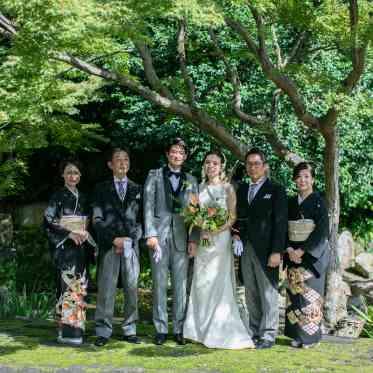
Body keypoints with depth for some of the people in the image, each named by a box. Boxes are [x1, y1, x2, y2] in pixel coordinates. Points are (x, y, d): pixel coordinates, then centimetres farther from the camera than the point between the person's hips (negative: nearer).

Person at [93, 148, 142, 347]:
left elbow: (141, 219, 11)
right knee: (106, 287, -6)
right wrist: (114, 239, -7)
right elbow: (97, 219, 4)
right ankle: (103, 331, -1)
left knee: (131, 287, 1)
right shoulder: (102, 189, 11)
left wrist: (129, 240, -3)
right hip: (108, 244, -2)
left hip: (131, 244, 2)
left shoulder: (137, 189, 15)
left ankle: (129, 330, 8)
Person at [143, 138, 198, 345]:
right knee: (159, 284, 1)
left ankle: (179, 330, 9)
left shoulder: (191, 181, 12)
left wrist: (193, 239, 0)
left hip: (182, 236, 1)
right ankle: (161, 330, 8)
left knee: (181, 285, 2)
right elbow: (148, 206, 1)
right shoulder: (154, 176, 8)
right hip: (159, 235, -1)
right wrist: (151, 234, -9)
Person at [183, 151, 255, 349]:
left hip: (220, 239, -4)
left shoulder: (227, 188, 1)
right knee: (201, 284, 4)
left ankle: (220, 331, 0)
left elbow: (233, 217, -3)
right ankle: (202, 329, 12)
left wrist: (216, 230, -16)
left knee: (219, 284, -6)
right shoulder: (200, 188, 12)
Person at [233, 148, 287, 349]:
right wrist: (236, 235, 1)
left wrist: (276, 252, -13)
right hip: (246, 249, 5)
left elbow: (280, 223, -6)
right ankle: (255, 332, 15)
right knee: (251, 294, 8)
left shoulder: (276, 191, -1)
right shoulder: (242, 189, 16)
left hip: (265, 251, -5)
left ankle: (268, 335, 3)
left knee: (268, 293, -2)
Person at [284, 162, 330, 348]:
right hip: (293, 254, 5)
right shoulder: (291, 203, 10)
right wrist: (289, 249, -7)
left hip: (312, 255, -4)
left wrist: (302, 250, -14)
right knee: (294, 295, 3)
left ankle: (310, 336, 6)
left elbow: (322, 231, -11)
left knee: (310, 294, -3)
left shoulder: (318, 202, -4)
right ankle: (297, 335, 10)